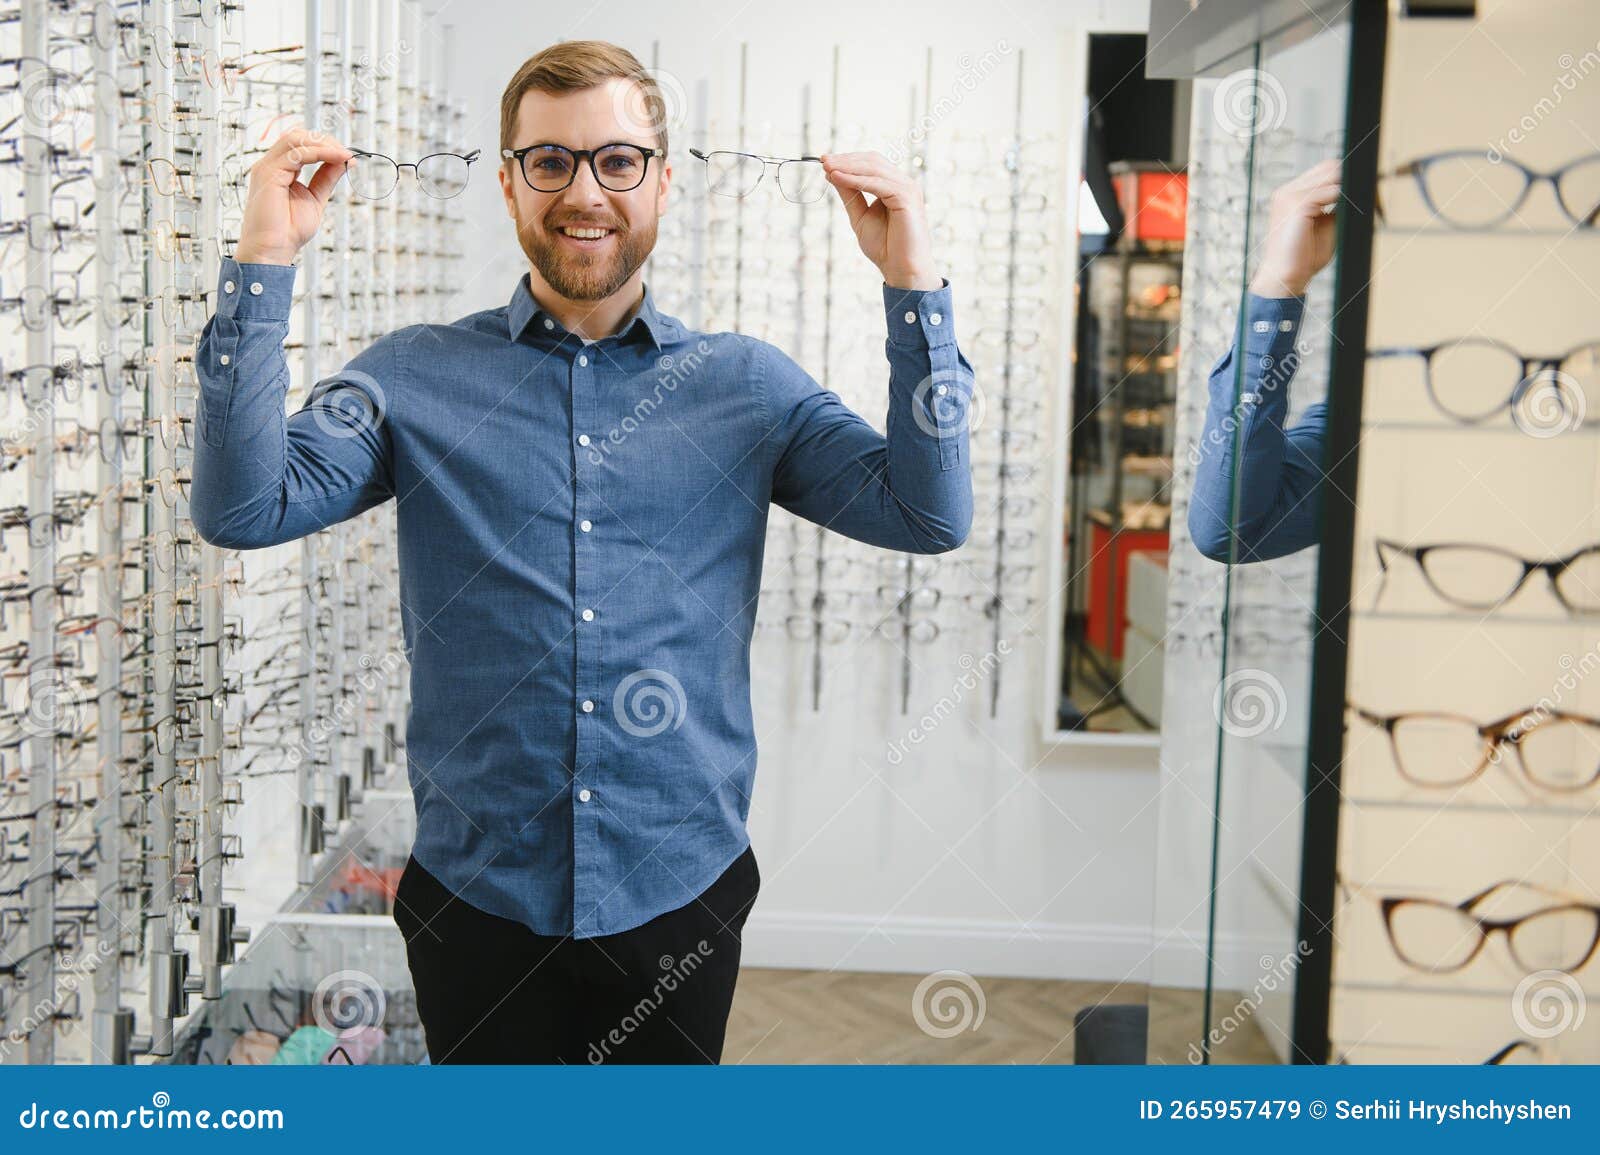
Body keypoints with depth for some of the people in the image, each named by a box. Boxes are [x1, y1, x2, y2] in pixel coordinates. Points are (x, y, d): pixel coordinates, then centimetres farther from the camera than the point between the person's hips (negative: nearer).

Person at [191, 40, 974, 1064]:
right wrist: (265, 262, -16)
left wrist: (914, 283, -14)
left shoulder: (749, 384, 2)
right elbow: (243, 508, -11)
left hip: (682, 900, 1)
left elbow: (931, 514, -7)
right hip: (478, 897, -1)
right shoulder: (417, 378, 0)